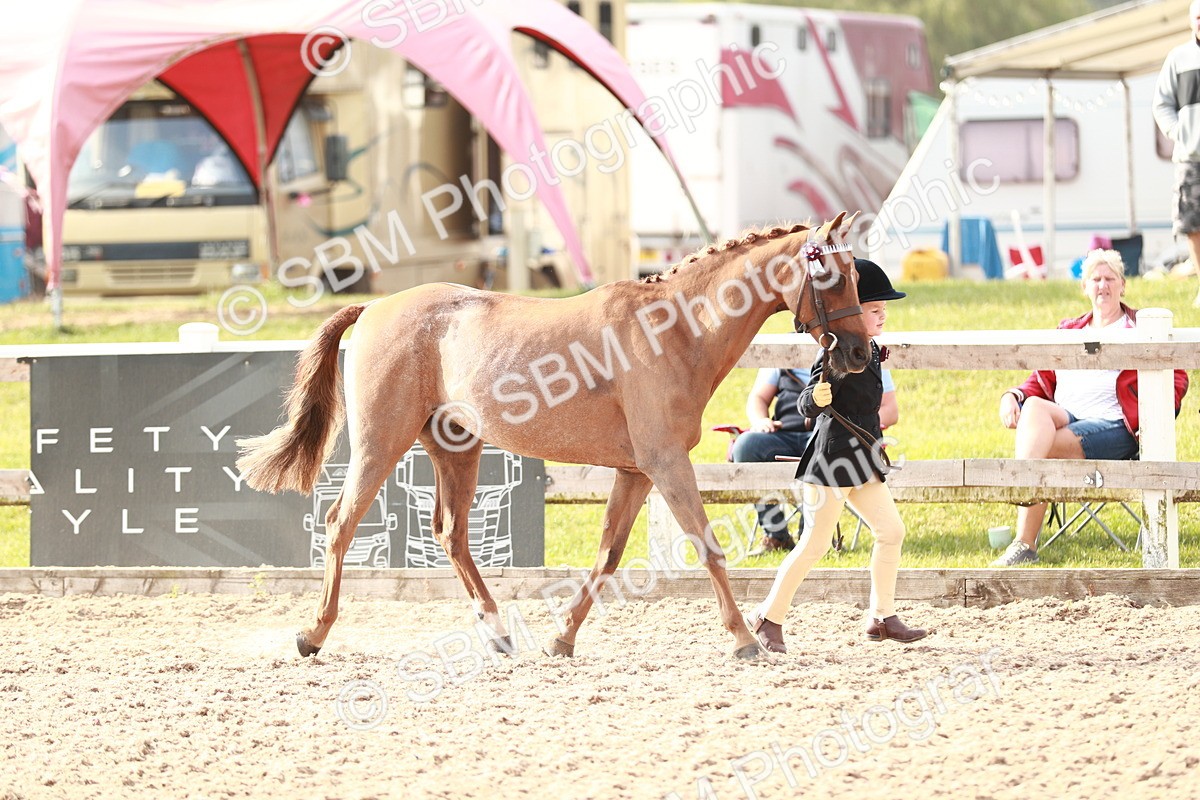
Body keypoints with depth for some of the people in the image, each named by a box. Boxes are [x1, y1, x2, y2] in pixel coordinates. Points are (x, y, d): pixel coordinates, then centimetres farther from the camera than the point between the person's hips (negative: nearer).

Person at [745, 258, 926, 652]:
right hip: (832, 457, -9)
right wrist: (816, 398, -42)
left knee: (892, 531, 3)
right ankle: (768, 616, 7)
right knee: (816, 544, -4)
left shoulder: (871, 350, 10)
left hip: (862, 460, 9)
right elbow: (808, 405, -21)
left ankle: (882, 618, 10)